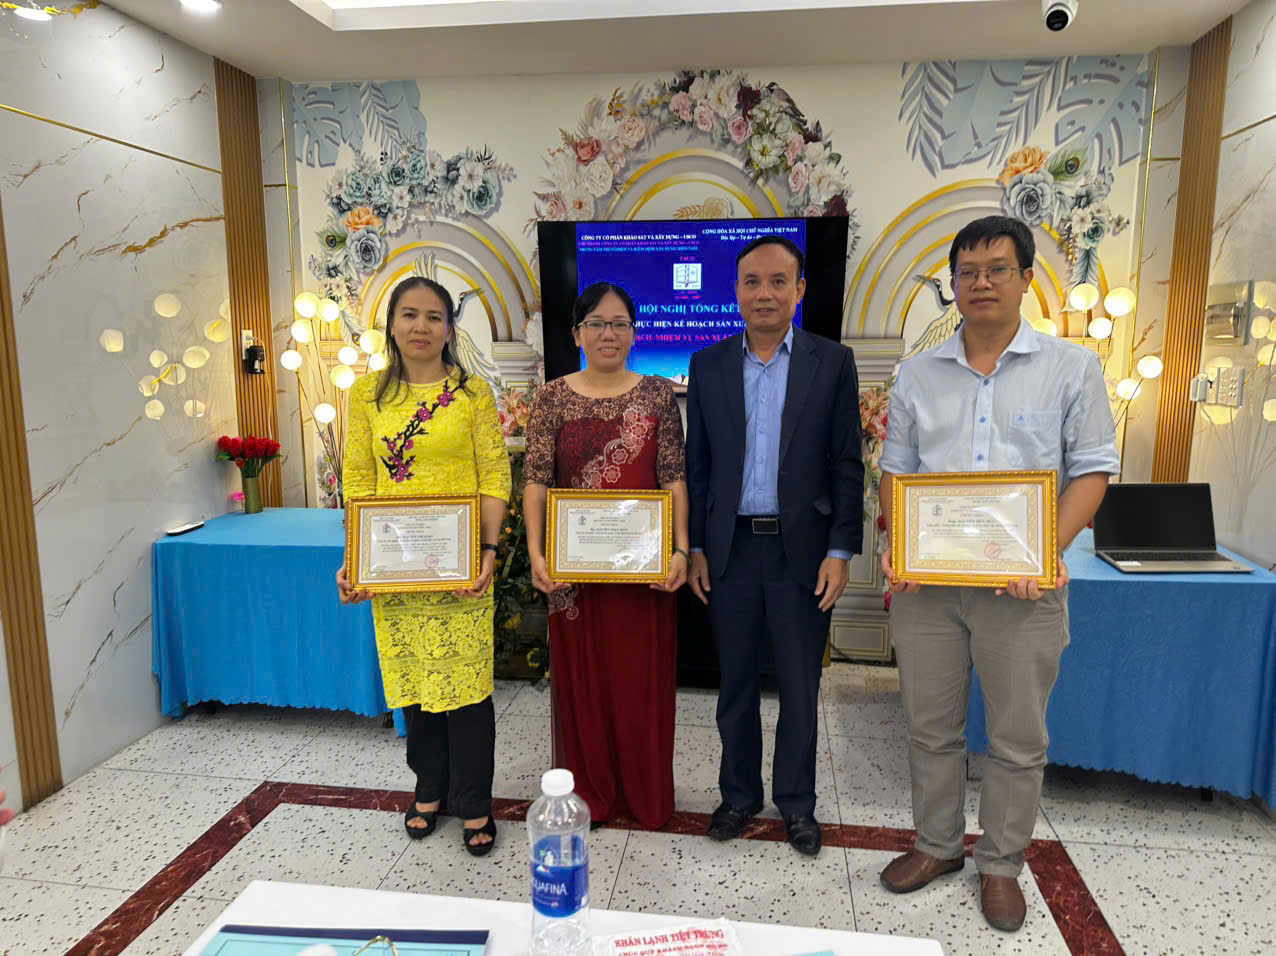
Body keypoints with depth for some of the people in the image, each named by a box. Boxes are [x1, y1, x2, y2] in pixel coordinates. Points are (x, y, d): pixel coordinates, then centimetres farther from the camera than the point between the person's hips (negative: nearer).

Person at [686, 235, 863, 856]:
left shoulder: (833, 363, -1)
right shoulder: (708, 365, 4)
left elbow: (847, 466, -1)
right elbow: (697, 465, 6)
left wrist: (839, 551, -7)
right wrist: (695, 548, 3)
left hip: (802, 552, -1)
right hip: (731, 551, 2)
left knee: (800, 689, 11)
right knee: (735, 684, 14)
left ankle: (797, 803, 30)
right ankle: (739, 793, 33)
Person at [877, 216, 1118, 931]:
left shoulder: (1073, 368, 2)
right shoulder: (919, 374, 9)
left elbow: (1092, 469, -2)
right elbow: (896, 470, 10)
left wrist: (1050, 551, -17)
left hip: (1022, 584, -2)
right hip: (925, 579, 2)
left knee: (1019, 738, 10)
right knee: (932, 727, 14)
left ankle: (1002, 865, 30)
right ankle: (938, 845, 34)